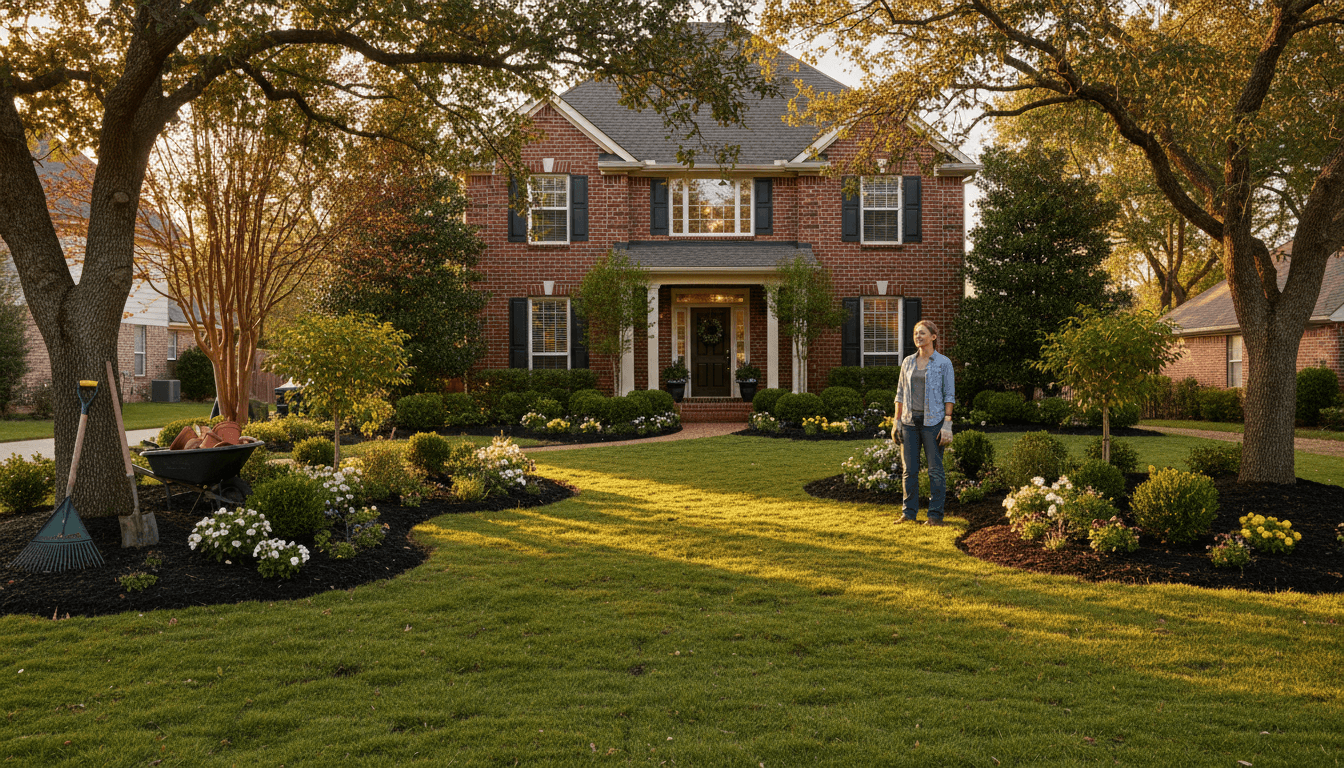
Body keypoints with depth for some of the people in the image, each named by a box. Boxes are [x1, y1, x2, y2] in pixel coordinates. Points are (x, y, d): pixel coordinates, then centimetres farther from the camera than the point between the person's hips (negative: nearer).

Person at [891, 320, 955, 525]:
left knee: (935, 469, -1)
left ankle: (935, 514, 6)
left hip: (932, 421, -4)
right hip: (909, 421, 4)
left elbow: (949, 395, -3)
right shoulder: (907, 362, 11)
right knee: (909, 469, 5)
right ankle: (908, 512, 12)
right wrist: (896, 422, 8)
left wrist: (947, 424, -10)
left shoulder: (943, 363, -1)